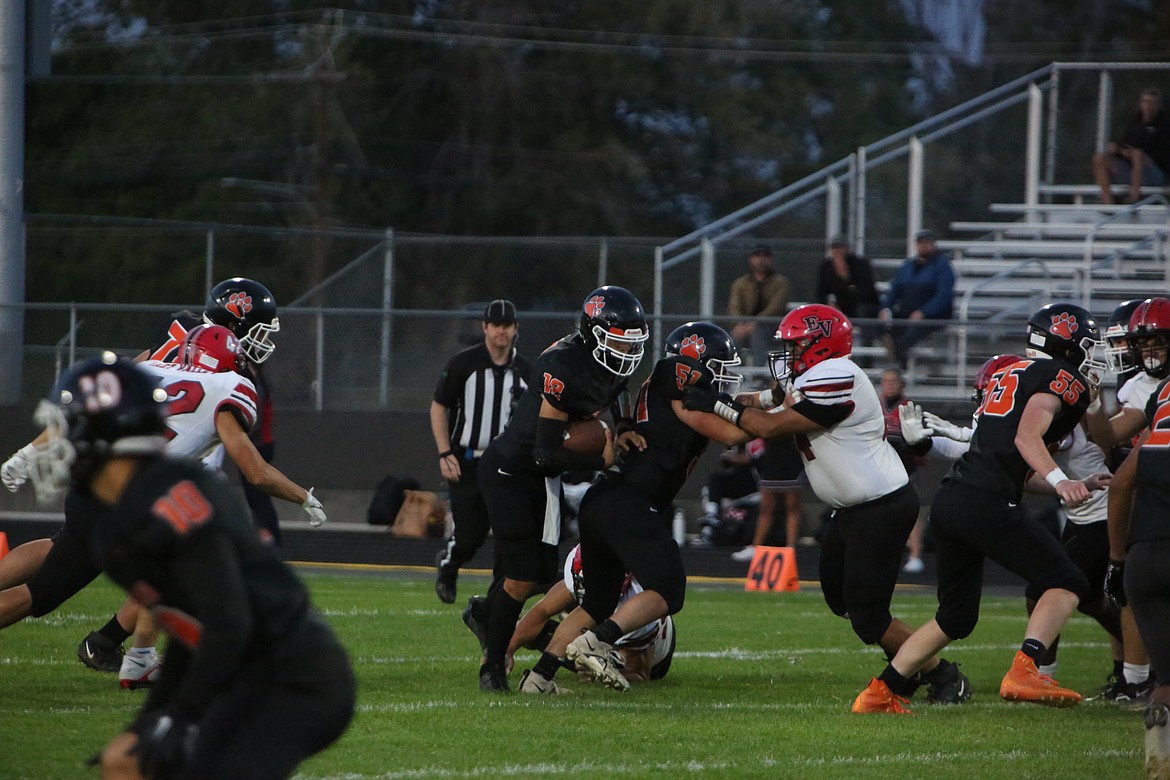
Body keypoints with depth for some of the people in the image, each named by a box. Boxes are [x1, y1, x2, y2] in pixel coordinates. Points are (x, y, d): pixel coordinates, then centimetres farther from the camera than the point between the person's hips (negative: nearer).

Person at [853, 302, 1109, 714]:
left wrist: (1074, 486, 29)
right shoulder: (1061, 379, 1)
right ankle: (1023, 672, -19)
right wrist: (1060, 481, -29)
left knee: (955, 617, 19)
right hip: (986, 503, -9)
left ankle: (879, 693, 18)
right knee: (1065, 583, -1)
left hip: (949, 497, 9)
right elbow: (1026, 437, -17)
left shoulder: (1010, 375, 27)